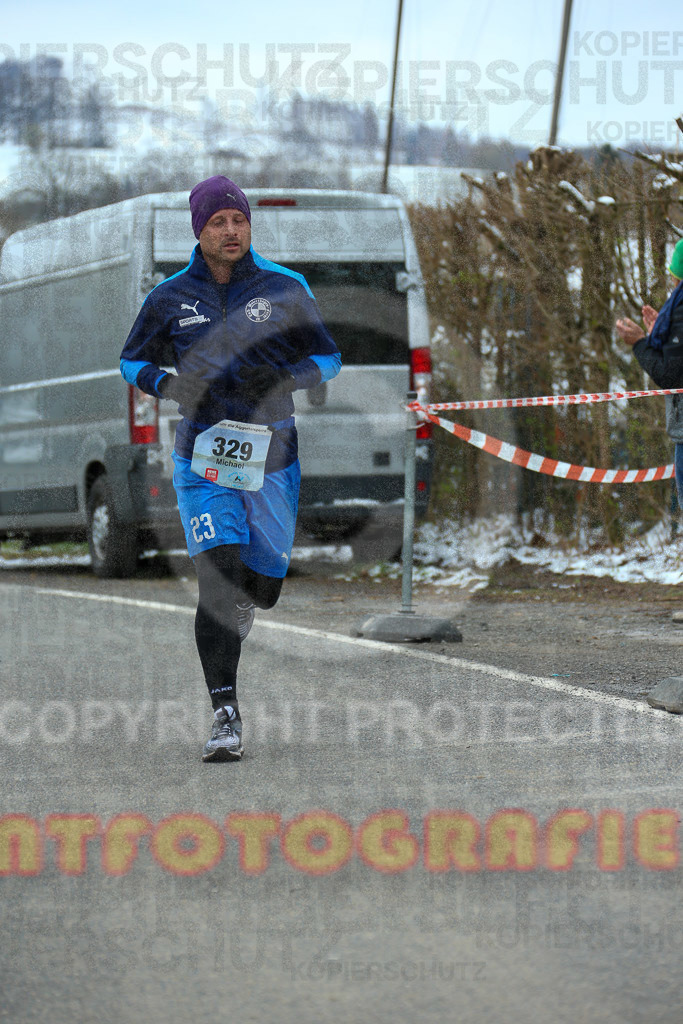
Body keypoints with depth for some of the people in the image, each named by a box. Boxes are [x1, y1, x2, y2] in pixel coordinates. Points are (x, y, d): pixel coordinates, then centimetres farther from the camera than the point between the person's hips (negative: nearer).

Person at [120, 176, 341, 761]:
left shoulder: (286, 288, 2)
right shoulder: (171, 297, 4)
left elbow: (328, 359, 6)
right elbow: (133, 361, 14)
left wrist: (282, 376, -14)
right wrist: (166, 384, -8)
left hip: (272, 454, 1)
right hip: (203, 456, -1)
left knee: (263, 586, 9)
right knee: (219, 575, -17)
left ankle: (229, 625, 47)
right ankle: (225, 714, -17)